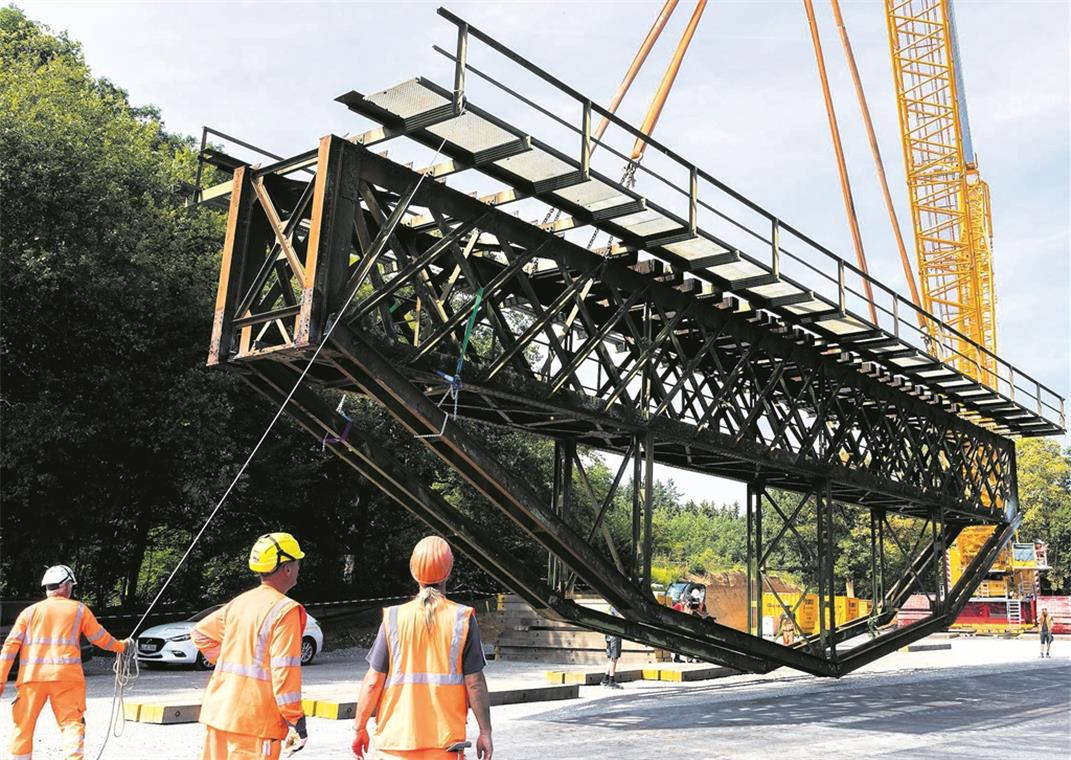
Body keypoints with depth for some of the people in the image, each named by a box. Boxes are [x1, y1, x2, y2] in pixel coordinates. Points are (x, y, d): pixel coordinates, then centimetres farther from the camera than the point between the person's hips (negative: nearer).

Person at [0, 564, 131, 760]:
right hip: (66, 675, -2)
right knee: (72, 723, 0)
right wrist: (122, 646, 32)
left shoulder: (30, 611, 13)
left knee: (23, 725, 12)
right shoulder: (79, 609, 9)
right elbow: (100, 638, 15)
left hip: (31, 676, 2)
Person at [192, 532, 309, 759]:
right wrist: (296, 720, -11)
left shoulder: (239, 603, 9)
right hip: (255, 720, -8)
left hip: (218, 712, 8)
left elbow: (201, 633, 21)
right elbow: (284, 670, -17)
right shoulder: (285, 610, -14)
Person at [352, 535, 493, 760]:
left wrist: (359, 728, 8)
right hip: (445, 741, -1)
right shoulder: (462, 619, -6)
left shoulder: (394, 618, -4)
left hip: (396, 740, 1)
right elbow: (474, 682, -7)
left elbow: (373, 681, -4)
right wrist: (485, 732, 2)